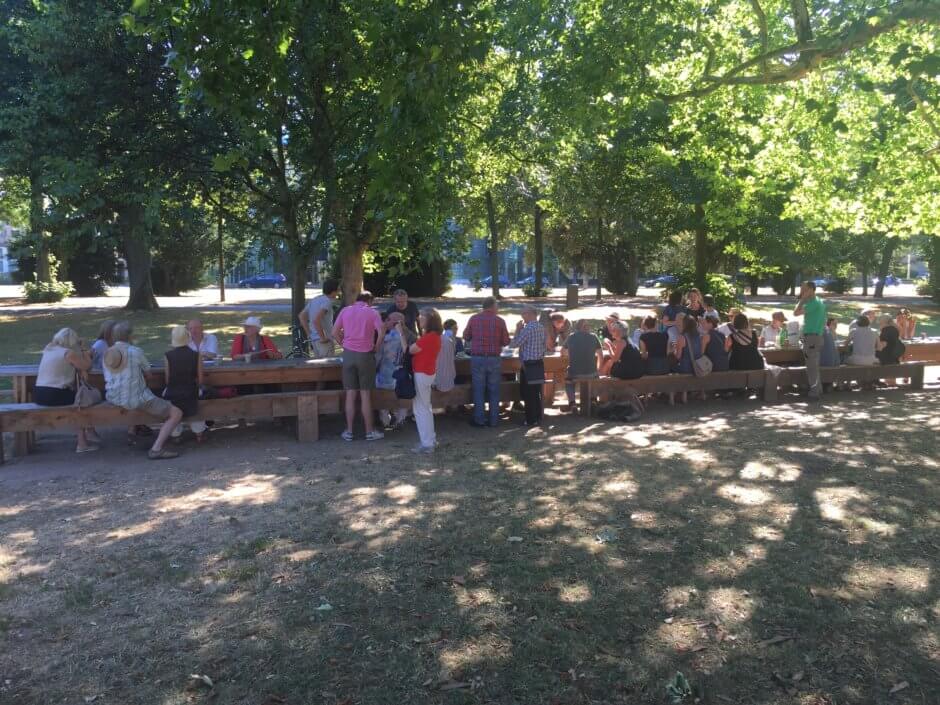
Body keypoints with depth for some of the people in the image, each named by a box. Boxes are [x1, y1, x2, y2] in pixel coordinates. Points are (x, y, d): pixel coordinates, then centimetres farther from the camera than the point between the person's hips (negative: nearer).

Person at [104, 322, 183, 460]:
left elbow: (107, 379, 15)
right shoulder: (135, 351, -12)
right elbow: (147, 369, 5)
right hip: (136, 399, -7)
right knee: (176, 413, -7)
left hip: (113, 398, 8)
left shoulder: (107, 354, 4)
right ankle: (156, 449, -17)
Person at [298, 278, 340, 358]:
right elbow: (316, 320, -29)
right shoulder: (327, 301, -17)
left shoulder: (314, 299, 11)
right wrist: (323, 338, -21)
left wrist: (309, 334, 12)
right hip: (324, 341, -9)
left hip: (314, 339, 9)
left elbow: (301, 316, 14)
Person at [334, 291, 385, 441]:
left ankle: (349, 431, 11)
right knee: (365, 395, 4)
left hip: (348, 354, 2)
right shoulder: (372, 312, 0)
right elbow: (381, 333, -12)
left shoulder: (345, 310, 8)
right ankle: (369, 432, 11)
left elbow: (335, 332, 4)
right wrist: (376, 348, 1)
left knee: (350, 394, 8)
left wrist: (344, 344, 13)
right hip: (365, 355, -2)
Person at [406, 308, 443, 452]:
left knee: (420, 409, -1)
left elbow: (409, 350, -16)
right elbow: (417, 345, 8)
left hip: (422, 375, -10)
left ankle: (427, 444, 5)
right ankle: (431, 439, 29)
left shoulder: (429, 337, -23)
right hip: (428, 373, 10)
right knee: (425, 408, 20)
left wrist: (401, 333, -9)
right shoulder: (434, 335, 7)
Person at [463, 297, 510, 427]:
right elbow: (506, 341, 1)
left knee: (478, 390, 8)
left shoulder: (473, 319, -1)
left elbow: (466, 336, 8)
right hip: (494, 359, 0)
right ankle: (493, 420, 14)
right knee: (494, 391, 9)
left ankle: (479, 419, 10)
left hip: (477, 358, 0)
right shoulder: (500, 321, -3)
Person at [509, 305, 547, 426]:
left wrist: (517, 330, -4)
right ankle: (538, 418, 19)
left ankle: (531, 420, 3)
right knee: (537, 393, 13)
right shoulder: (541, 327, 9)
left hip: (528, 365, -8)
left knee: (527, 393, 0)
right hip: (539, 363, 8)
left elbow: (514, 344, -14)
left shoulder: (528, 328, -17)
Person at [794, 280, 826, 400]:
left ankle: (814, 392, -5)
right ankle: (818, 389, 24)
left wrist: (802, 299, -13)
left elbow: (796, 312, -22)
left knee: (812, 366, -7)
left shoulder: (813, 303, -16)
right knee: (814, 365, 16)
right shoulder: (819, 301, 17)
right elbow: (824, 321, 23)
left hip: (812, 337, -10)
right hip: (816, 336, 10)